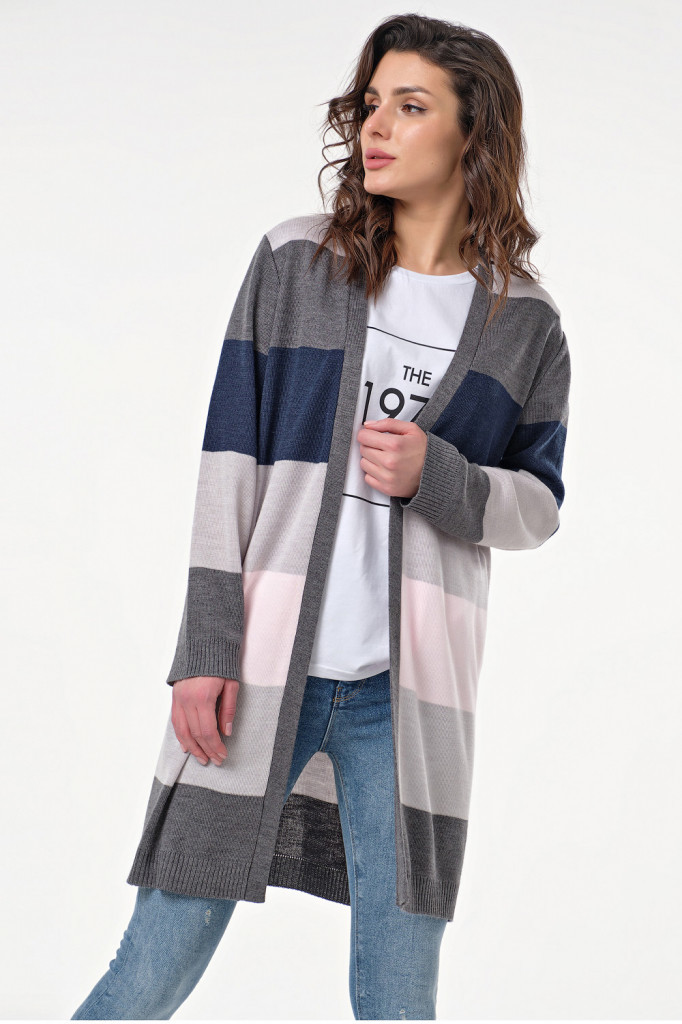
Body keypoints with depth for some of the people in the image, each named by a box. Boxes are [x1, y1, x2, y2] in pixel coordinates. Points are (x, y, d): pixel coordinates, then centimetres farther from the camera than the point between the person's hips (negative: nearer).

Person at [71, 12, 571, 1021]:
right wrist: (206, 648, -7)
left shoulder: (523, 322, 7)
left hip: (406, 685, 1)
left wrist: (436, 476, -10)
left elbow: (540, 505, 11)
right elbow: (229, 462, 1)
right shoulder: (294, 262, 5)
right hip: (262, 667, -1)